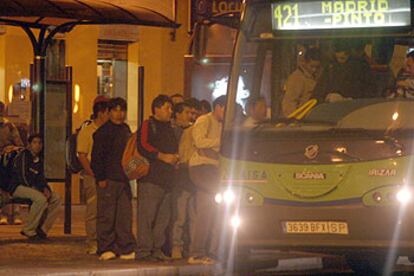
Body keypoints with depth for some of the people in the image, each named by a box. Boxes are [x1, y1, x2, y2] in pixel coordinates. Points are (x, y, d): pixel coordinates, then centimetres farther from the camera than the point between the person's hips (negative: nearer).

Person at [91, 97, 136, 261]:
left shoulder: (126, 130, 16)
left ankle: (126, 249, 9)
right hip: (108, 180, -6)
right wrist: (100, 178, -13)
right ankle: (106, 249, 0)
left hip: (123, 179, 6)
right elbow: (97, 157, -8)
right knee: (106, 216, -3)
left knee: (125, 215, 5)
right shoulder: (103, 131, -5)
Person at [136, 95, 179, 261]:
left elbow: (174, 148, 32)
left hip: (166, 178, 8)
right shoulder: (148, 125, 0)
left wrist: (175, 157, 8)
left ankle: (157, 249, 15)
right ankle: (144, 250, -10)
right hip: (150, 177, -8)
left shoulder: (169, 129, 24)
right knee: (147, 215, -10)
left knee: (163, 216, 9)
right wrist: (162, 156, -16)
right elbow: (142, 146, -13)